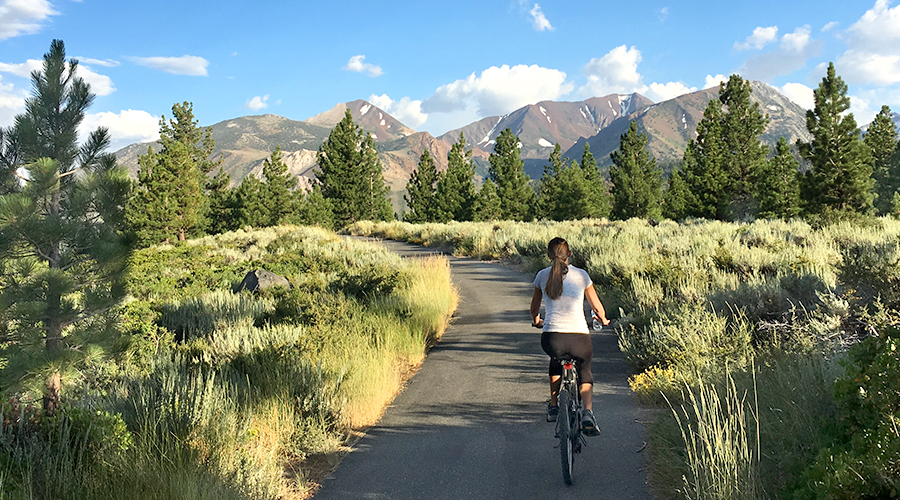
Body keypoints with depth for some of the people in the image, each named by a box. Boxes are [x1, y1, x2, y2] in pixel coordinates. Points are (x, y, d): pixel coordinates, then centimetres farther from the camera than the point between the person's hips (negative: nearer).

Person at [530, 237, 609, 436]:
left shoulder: (542, 275, 9)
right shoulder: (581, 275, 6)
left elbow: (534, 308, 21)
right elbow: (597, 308, 13)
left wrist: (536, 321, 43)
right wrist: (603, 320, 35)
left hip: (551, 338, 1)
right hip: (579, 337, -1)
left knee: (556, 359, 36)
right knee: (585, 372, 27)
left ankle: (553, 407, 33)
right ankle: (588, 413, 4)